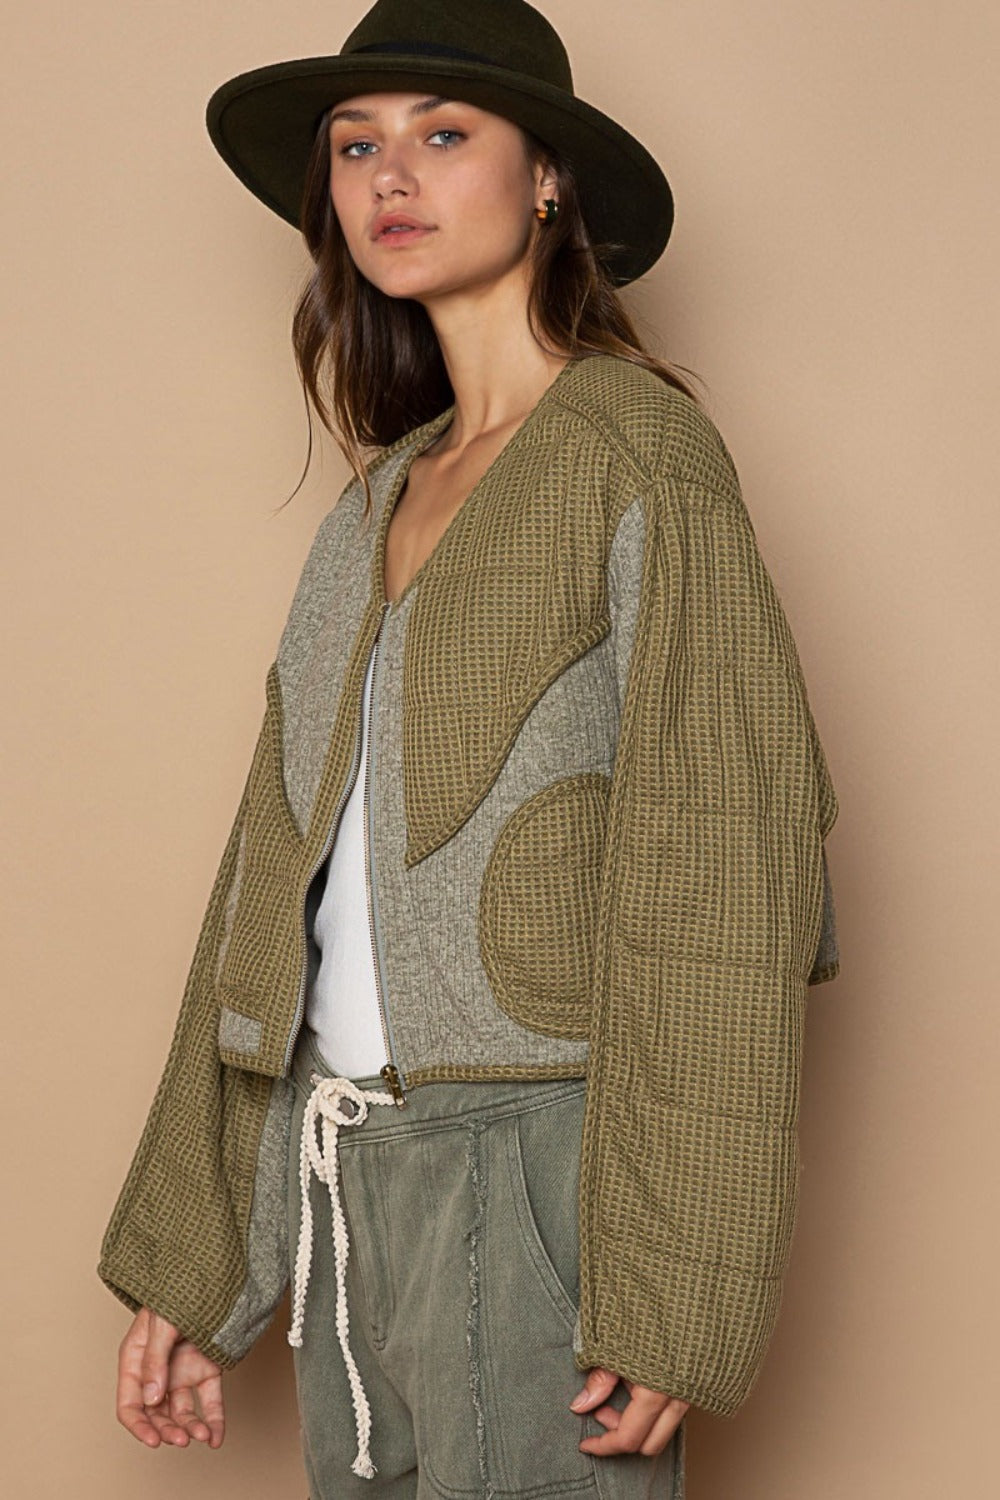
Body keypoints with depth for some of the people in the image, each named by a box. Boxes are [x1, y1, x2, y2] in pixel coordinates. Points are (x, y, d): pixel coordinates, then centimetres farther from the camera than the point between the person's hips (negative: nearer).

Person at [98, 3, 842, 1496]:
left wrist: (676, 1298, -16)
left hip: (532, 1153, -6)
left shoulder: (635, 447, -6)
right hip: (341, 1166, 7)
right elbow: (279, 877, 14)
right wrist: (183, 1268, 12)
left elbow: (721, 868, -11)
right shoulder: (382, 493, 15)